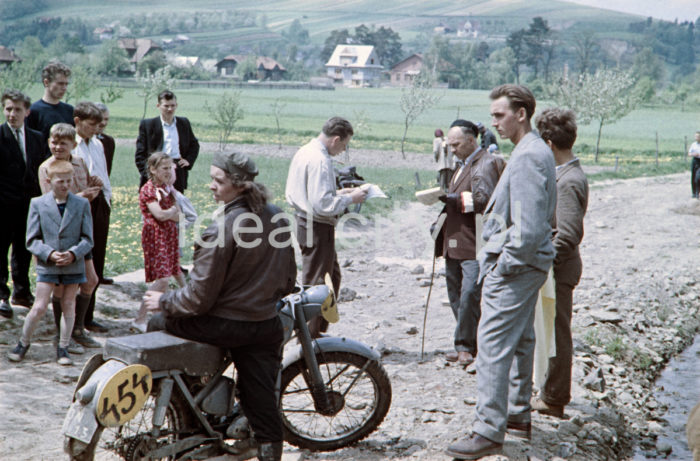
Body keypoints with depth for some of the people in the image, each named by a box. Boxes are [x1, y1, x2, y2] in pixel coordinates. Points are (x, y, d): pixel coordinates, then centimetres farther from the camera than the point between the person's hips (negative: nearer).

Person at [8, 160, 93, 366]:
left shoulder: (82, 204, 1)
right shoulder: (37, 204, -1)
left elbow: (87, 239, 1)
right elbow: (32, 240, -1)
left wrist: (74, 253, -16)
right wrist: (49, 254, -16)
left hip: (74, 264, 1)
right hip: (47, 264, -1)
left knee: (69, 305, 9)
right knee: (39, 307, -2)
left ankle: (63, 347, 21)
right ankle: (23, 342, 19)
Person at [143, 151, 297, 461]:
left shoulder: (221, 230, -21)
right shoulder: (277, 218, 1)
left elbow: (200, 298, -18)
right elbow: (287, 280, 11)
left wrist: (163, 302, -2)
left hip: (223, 326, -6)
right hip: (267, 327, 6)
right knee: (262, 403, 12)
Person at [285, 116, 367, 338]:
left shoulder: (304, 152, 9)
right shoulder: (320, 161, -22)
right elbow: (323, 205, -26)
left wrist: (337, 193, 12)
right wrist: (350, 198, -13)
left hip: (304, 222, 10)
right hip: (318, 228, -10)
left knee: (333, 277, 22)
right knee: (316, 283, 1)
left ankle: (319, 329, 30)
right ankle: (308, 335, 11)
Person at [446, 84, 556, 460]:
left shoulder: (528, 157, -19)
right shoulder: (537, 151, 14)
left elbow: (529, 226, -25)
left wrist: (504, 265, -18)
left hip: (515, 265, -11)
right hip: (529, 263, 11)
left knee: (493, 344, -10)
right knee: (520, 340, 18)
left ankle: (489, 431, -8)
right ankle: (518, 415, 30)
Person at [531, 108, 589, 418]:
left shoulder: (568, 182, -21)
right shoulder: (565, 174, 10)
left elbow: (568, 235, -26)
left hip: (559, 268, -10)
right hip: (557, 266, 10)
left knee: (557, 333, 1)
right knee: (554, 333, 18)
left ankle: (554, 399, 11)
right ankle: (554, 390, 30)